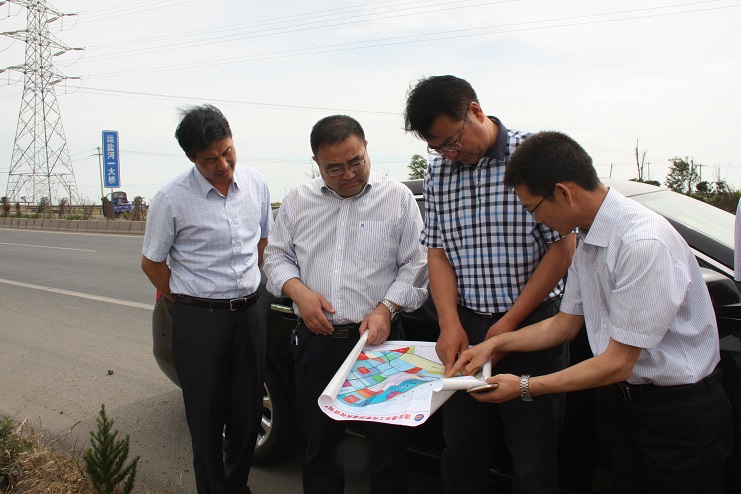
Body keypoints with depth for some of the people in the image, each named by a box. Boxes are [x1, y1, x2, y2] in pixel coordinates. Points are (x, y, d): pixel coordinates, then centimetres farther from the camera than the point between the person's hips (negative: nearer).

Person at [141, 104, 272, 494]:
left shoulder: (255, 184, 0)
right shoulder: (172, 199, -12)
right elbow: (151, 263, -1)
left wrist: (248, 285, 12)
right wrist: (192, 303, 1)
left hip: (249, 313, 4)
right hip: (198, 321, -4)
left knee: (248, 413, 15)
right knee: (207, 419, 8)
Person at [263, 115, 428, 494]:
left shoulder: (398, 198, 0)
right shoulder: (298, 201, 8)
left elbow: (415, 266, -1)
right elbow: (276, 256, 13)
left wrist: (387, 309, -15)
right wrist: (298, 291, -6)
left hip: (378, 340, -2)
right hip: (316, 343, 3)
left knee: (388, 446, 6)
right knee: (319, 444, 15)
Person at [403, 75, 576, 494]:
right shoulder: (438, 172, 6)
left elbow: (562, 248, -9)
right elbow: (438, 253, 6)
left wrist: (509, 324, -11)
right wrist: (450, 324, -8)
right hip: (465, 327, 4)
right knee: (461, 457, 14)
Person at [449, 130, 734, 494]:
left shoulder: (642, 243, -28)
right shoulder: (588, 239, 0)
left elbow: (617, 364, -23)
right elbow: (566, 324, 11)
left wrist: (524, 387, -17)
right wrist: (494, 344, 2)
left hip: (681, 412, -7)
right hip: (631, 400, 7)